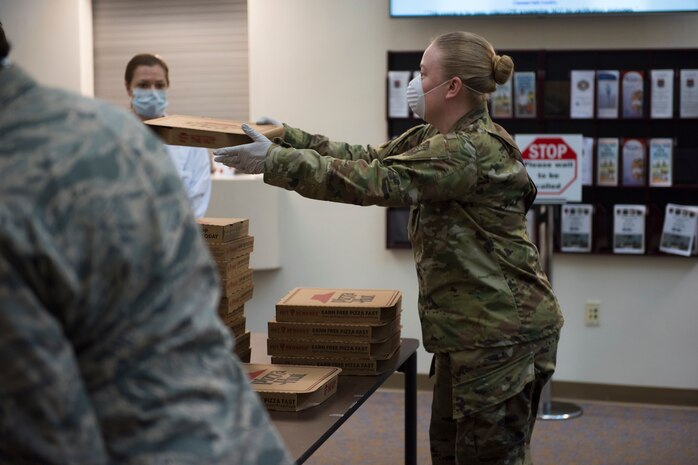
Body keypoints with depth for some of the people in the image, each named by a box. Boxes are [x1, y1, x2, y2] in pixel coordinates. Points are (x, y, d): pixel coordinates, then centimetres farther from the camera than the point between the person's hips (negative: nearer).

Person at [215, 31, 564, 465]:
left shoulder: (473, 149, -23)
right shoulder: (434, 138, 9)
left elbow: (376, 181, -27)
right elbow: (369, 159, 10)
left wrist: (274, 162, -25)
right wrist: (285, 137, 4)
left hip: (503, 332, -10)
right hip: (472, 328, 10)